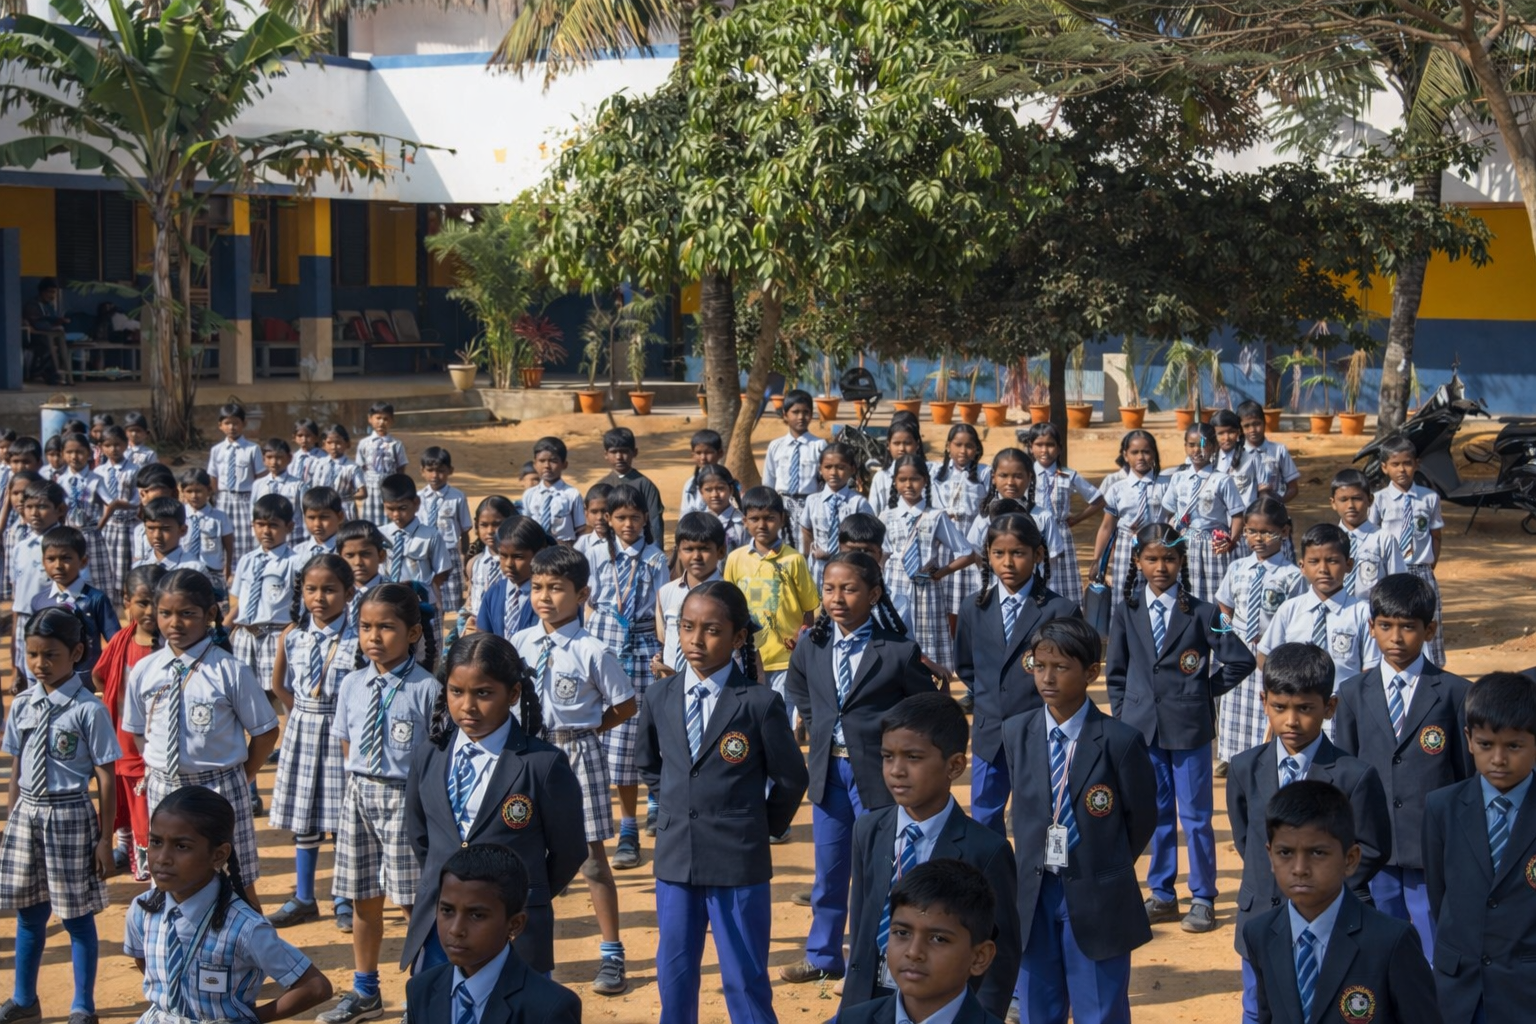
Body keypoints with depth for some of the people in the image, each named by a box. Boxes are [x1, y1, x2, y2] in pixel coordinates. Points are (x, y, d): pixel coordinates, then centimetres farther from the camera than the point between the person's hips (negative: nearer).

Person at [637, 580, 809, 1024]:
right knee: (674, 975, 13)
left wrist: (763, 828, 5)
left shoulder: (760, 703, -10)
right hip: (675, 856, 4)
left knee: (745, 980, 3)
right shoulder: (662, 698, 3)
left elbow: (790, 779, -2)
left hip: (739, 861, -4)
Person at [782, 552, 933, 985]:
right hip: (828, 770, 5)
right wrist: (821, 731, 11)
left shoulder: (898, 651, -13)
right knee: (828, 871, 15)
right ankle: (823, 957, 27)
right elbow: (798, 692, 21)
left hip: (877, 773, -4)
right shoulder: (811, 647, 1)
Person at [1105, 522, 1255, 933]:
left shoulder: (1201, 613, -5)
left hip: (1190, 727, -3)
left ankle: (1203, 899, 10)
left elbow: (1240, 660, -3)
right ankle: (1162, 895, 21)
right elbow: (1116, 671, 11)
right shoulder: (1127, 613, 4)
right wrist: (1124, 715, 5)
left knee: (1195, 815, 1)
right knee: (1156, 813, 12)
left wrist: (1206, 691, -2)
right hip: (1143, 726, 3)